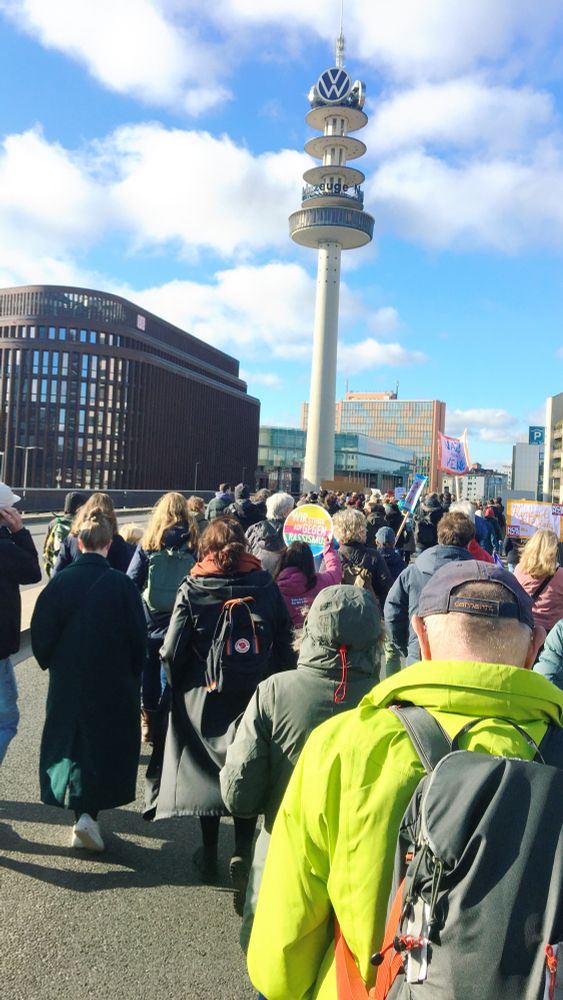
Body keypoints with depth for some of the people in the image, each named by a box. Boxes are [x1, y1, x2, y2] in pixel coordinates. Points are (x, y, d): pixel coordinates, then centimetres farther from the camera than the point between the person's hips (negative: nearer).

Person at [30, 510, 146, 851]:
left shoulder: (59, 582, -9)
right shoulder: (121, 585, -14)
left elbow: (41, 634, -4)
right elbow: (137, 637, -9)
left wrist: (51, 664, 15)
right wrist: (133, 676, 7)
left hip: (66, 682, 3)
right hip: (112, 683, -2)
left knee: (69, 741, 18)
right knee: (107, 743, 12)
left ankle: (82, 809, 25)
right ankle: (88, 813, 4)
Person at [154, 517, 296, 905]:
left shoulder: (192, 589, -9)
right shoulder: (266, 585, -5)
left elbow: (173, 651, -8)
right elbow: (286, 642, -1)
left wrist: (179, 685, 8)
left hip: (204, 695, 0)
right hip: (258, 695, 1)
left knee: (208, 767, 15)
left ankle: (209, 853, 29)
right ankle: (243, 851, 3)